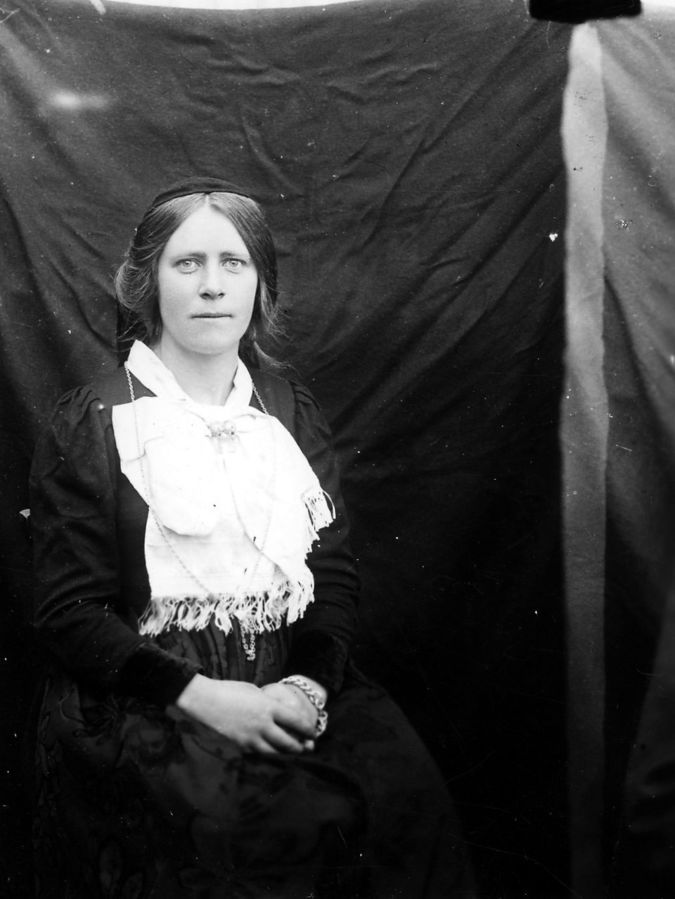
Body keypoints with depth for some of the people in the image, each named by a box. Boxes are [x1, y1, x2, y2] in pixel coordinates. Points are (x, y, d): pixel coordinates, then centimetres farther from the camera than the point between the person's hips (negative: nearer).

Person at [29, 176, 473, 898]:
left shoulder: (293, 416, 13)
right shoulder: (90, 426, 0)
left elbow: (336, 575, 7)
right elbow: (67, 613, -5)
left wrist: (306, 684, -12)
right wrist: (199, 697, -16)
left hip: (293, 689, 4)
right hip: (140, 704, -3)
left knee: (404, 788, -21)